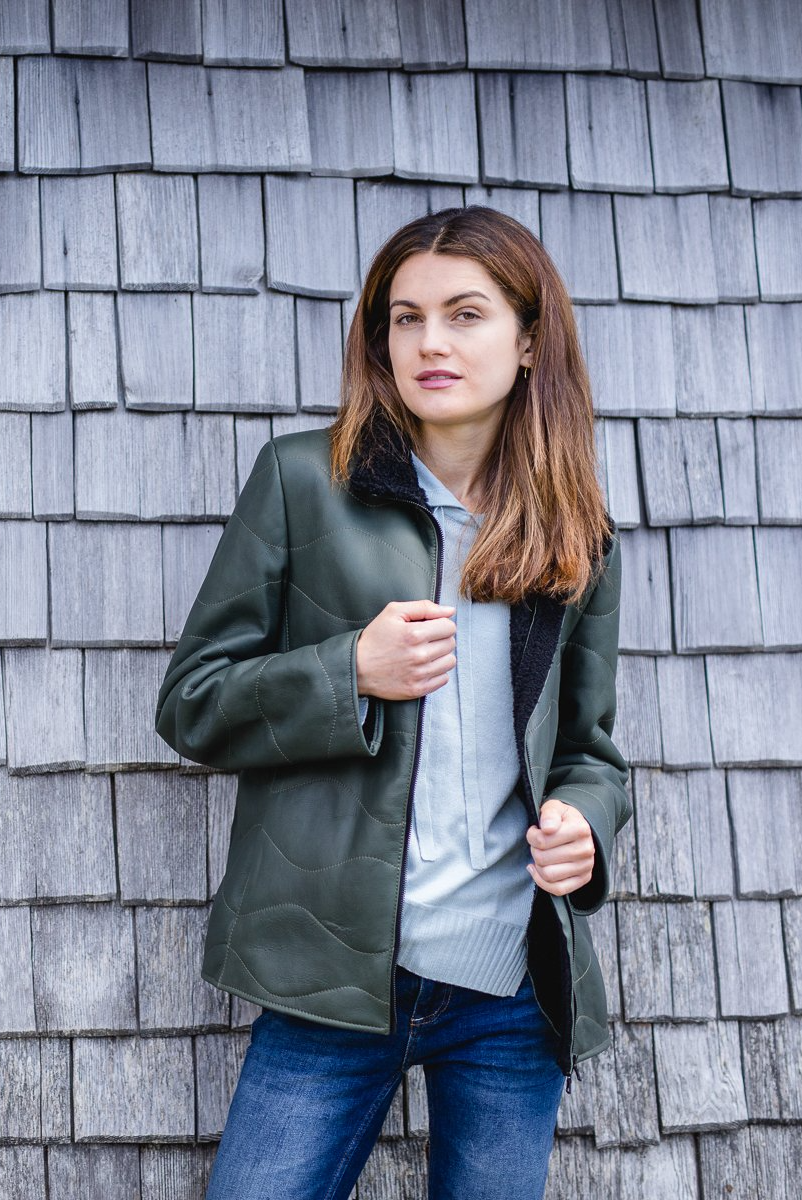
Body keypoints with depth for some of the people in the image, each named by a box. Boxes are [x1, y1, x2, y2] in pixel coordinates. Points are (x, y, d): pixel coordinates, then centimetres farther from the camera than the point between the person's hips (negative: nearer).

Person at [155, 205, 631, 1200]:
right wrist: (352, 672, -14)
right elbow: (190, 702, 2)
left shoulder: (579, 542, 10)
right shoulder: (304, 481, 1)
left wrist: (583, 818, -5)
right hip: (339, 971, -2)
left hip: (517, 999, 3)